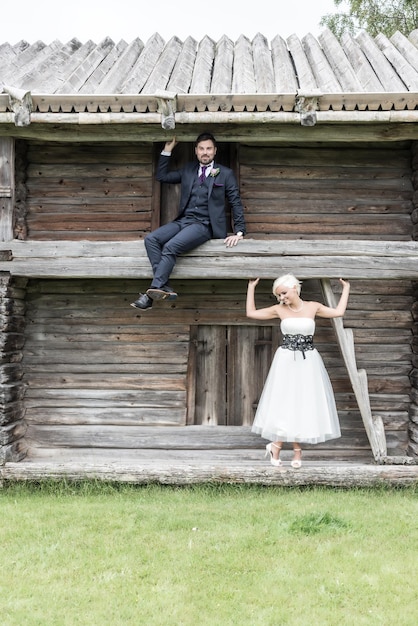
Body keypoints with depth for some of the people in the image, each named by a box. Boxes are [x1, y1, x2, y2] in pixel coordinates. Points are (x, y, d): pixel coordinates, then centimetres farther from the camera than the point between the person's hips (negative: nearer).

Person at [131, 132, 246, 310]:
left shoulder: (225, 174, 7)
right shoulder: (188, 170, 19)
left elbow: (236, 203, 6)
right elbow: (162, 176, 24)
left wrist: (239, 232, -5)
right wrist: (167, 150, 16)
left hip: (204, 225, -5)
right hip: (183, 221, 5)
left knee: (171, 246, -30)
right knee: (151, 239, -20)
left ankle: (153, 292, -31)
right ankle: (164, 288, -28)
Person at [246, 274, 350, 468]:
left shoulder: (313, 307, 3)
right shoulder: (279, 310, 2)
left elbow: (339, 312, 6)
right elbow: (251, 313, 6)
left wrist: (346, 288, 12)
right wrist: (251, 287, 6)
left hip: (308, 361, 1)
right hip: (286, 361, -1)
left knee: (304, 404, 2)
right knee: (286, 403, -3)